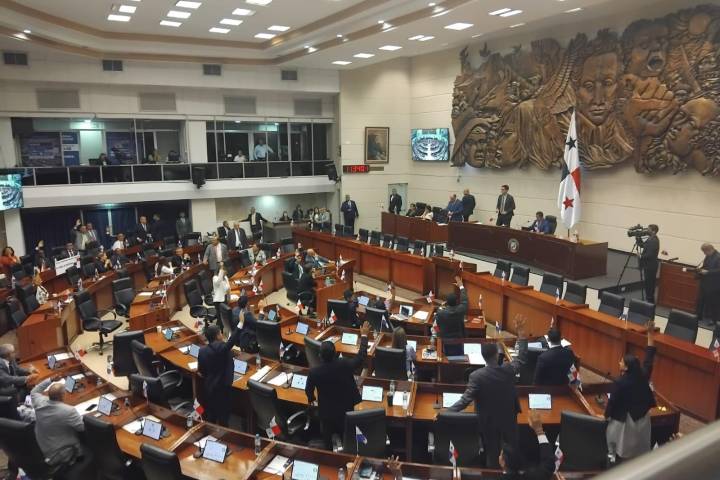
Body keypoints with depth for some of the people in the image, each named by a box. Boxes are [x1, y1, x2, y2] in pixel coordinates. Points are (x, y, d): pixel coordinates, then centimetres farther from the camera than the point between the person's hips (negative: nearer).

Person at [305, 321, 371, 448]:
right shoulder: (345, 364, -29)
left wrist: (311, 399, 15)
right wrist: (364, 335, -2)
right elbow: (361, 356, -11)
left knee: (328, 436, 26)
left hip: (326, 410, -1)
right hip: (346, 408, 1)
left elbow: (308, 390, -9)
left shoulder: (314, 372, -28)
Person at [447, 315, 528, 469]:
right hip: (509, 420, 2)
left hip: (489, 422, -2)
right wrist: (521, 333, -2)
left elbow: (466, 399, -28)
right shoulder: (508, 370, -18)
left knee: (492, 455, 17)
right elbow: (522, 358, -1)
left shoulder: (476, 376, -25)